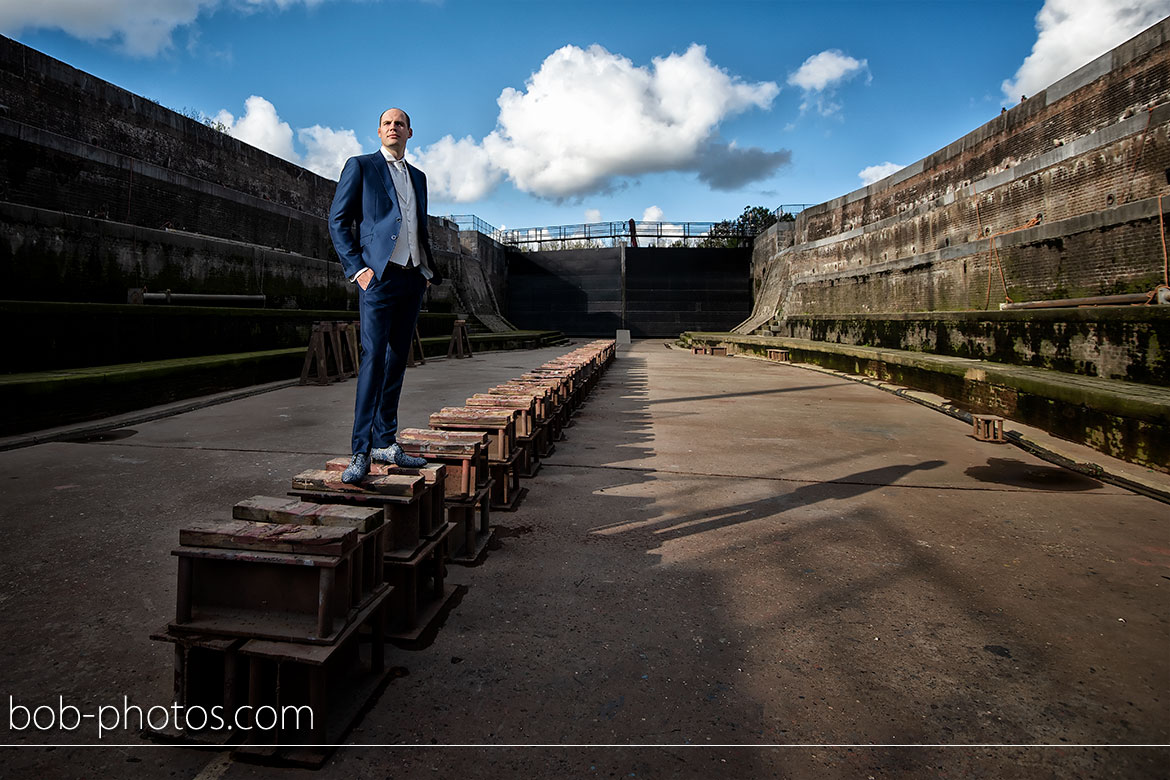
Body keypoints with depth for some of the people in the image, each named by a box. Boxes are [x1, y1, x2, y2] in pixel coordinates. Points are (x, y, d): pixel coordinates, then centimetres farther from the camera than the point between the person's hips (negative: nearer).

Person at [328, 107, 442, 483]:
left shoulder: (418, 177, 22)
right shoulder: (360, 166, 6)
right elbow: (338, 220, 0)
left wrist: (429, 271, 14)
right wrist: (357, 269, -11)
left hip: (412, 280, 6)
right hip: (379, 276, -6)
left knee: (397, 361, 6)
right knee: (373, 358, -13)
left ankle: (385, 443, 12)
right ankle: (360, 452, -11)